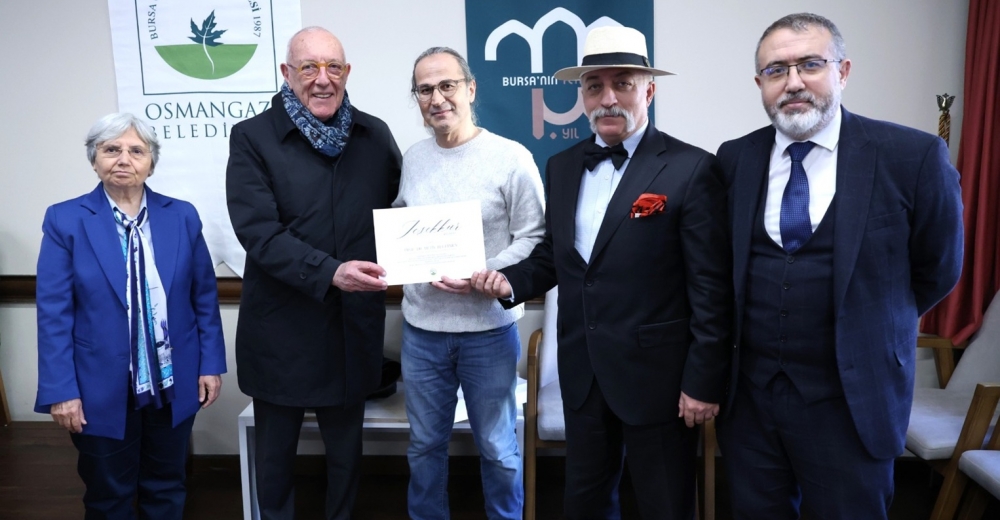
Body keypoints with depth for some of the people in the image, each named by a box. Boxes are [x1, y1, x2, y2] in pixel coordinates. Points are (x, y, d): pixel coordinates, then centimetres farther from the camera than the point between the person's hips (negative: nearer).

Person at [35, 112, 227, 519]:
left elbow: (205, 296, 2)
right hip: (102, 389, -1)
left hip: (174, 385, 2)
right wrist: (61, 389, -11)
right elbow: (54, 313, -8)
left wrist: (211, 363, 0)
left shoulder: (182, 216, 0)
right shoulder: (65, 220, -6)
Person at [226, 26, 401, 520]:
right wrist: (329, 272, -29)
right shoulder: (252, 138, -7)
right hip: (281, 328, -2)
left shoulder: (375, 135, 2)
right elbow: (258, 231, -17)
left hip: (353, 325, 2)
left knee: (346, 449, 20)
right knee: (275, 452, 17)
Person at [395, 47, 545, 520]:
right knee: (424, 444, 18)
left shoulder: (512, 158, -9)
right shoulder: (412, 158, 6)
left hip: (488, 328, -4)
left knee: (497, 447, 13)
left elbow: (533, 238, -9)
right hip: (421, 327, 4)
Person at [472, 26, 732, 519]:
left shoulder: (691, 169, -12)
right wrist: (511, 280, -5)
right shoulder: (561, 166, 6)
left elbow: (711, 288, -12)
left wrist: (704, 382, -12)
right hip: (582, 372, 5)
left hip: (657, 373, -5)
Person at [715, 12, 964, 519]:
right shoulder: (735, 159, 0)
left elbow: (937, 269, 3)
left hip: (851, 398, -2)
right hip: (747, 391, 3)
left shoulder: (912, 156, -10)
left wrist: (870, 327, 10)